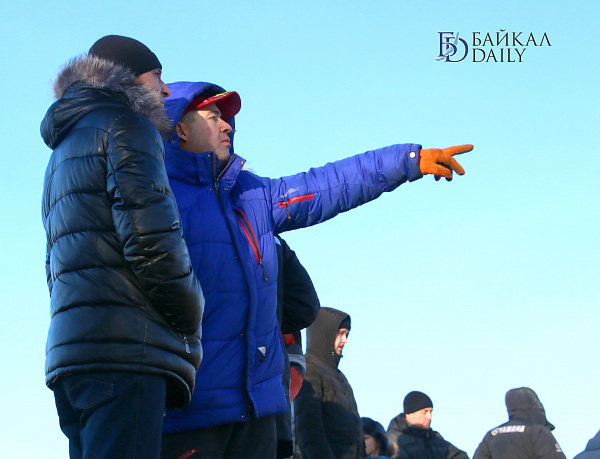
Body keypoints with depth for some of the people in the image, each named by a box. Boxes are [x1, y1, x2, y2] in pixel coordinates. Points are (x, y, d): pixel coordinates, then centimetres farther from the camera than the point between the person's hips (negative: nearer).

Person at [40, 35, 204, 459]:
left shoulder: (63, 151, 32)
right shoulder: (127, 125, 3)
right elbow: (151, 237, -13)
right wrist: (190, 326, -1)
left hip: (68, 350, 9)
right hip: (126, 344, -9)